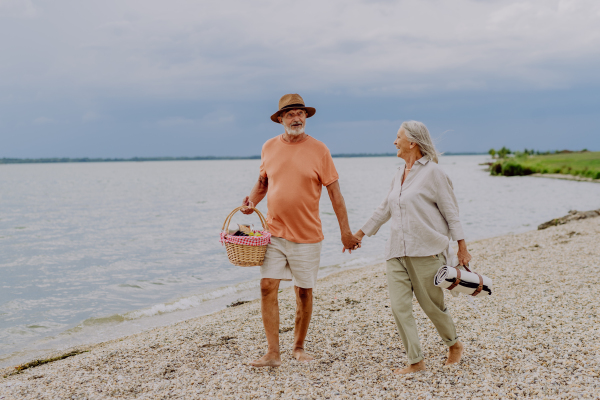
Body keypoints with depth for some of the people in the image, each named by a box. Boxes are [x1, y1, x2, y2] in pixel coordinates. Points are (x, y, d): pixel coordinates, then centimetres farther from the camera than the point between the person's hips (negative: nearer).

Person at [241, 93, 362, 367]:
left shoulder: (318, 149, -5)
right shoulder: (269, 147, 4)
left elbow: (334, 192, -3)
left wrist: (345, 232, -5)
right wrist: (252, 201, -2)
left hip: (307, 235, -2)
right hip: (274, 232, 2)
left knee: (304, 292, 7)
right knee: (268, 287, -6)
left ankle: (299, 347, 26)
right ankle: (273, 354, 1)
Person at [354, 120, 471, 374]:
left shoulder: (432, 172, -5)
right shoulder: (399, 175, 14)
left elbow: (450, 211, -5)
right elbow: (385, 209, 24)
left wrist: (462, 247, -8)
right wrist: (360, 234, 27)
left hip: (426, 251, -6)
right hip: (397, 252, 6)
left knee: (432, 305, 4)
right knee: (399, 306, -2)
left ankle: (454, 345, 31)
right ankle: (416, 361, 7)